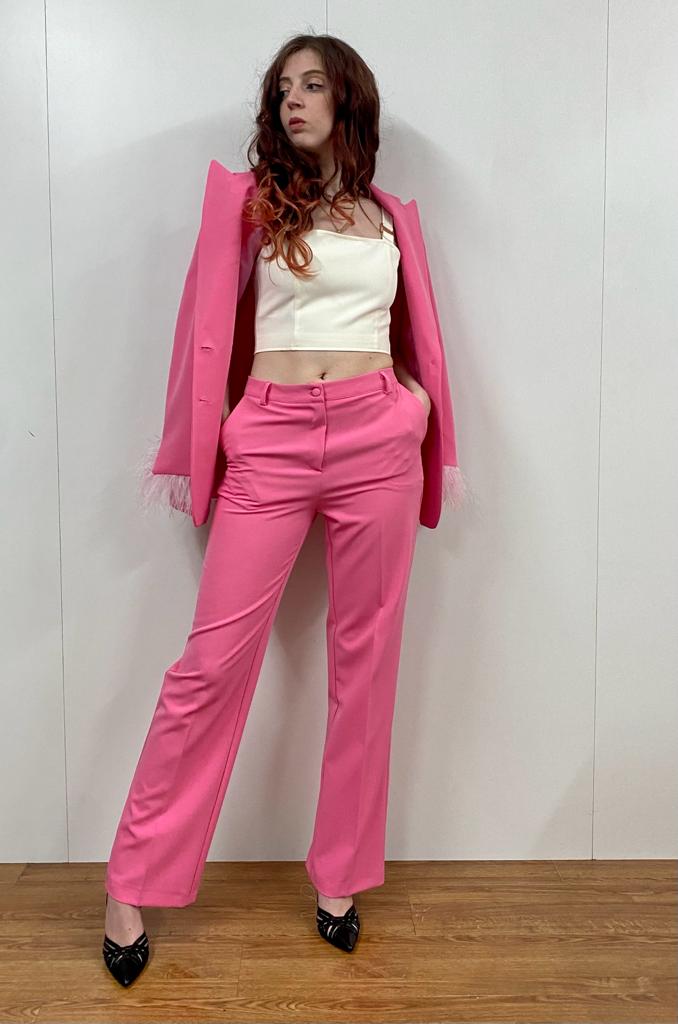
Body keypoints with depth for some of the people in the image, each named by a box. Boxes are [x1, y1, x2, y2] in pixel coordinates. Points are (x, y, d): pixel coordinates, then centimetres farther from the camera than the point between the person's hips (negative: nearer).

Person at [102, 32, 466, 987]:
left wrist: (420, 408, 7)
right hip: (270, 442, -2)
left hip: (378, 440, 3)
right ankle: (134, 885, 11)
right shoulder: (249, 198, 10)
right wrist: (191, 450, 3)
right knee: (214, 659, -4)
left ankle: (341, 876, 21)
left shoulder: (390, 216, 18)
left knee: (365, 658, 5)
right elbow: (209, 326, 6)